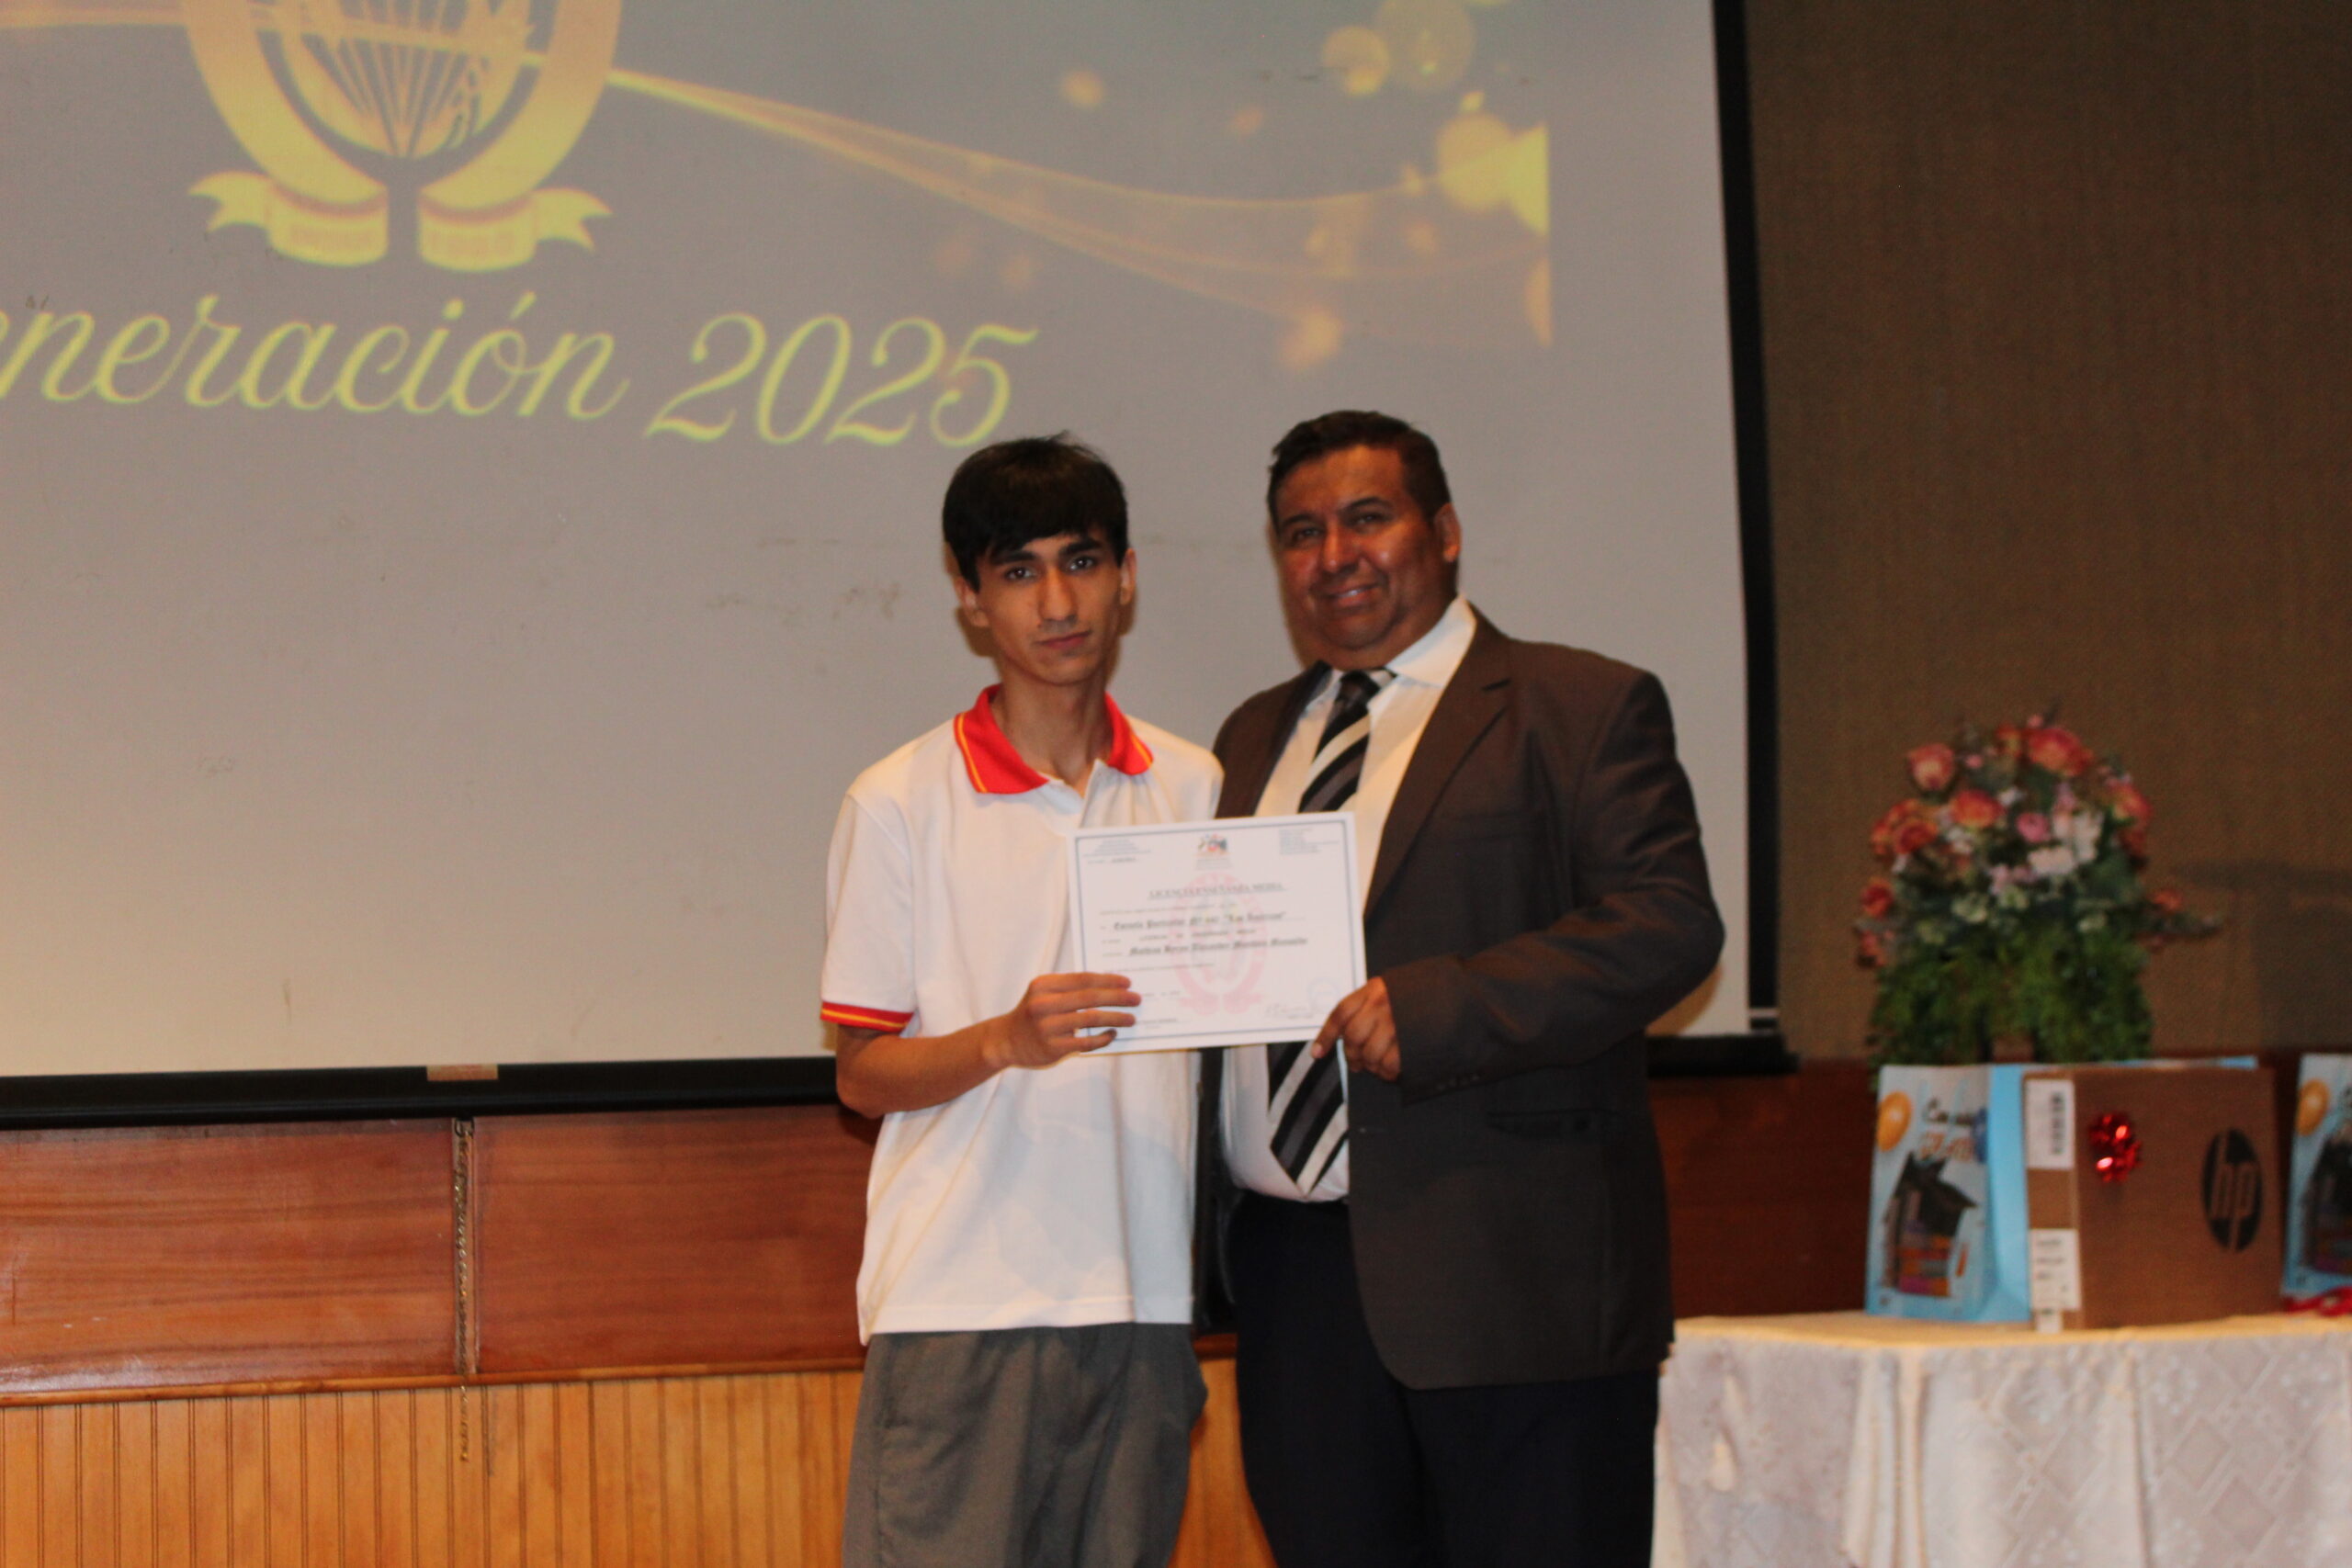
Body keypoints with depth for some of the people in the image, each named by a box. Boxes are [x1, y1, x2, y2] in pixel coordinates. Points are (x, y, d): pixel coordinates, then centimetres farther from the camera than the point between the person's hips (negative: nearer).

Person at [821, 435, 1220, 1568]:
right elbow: (861, 1072, 0)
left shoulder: (1193, 788, 11)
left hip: (1141, 1296, 4)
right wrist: (1006, 1040, -18)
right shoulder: (898, 805, 0)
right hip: (960, 1295, -4)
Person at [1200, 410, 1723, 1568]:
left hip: (1510, 1279, -5)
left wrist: (1431, 1009, -20)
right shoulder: (1254, 737, 20)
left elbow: (1669, 925, -11)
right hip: (1290, 1268, 5)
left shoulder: (1580, 709, 0)